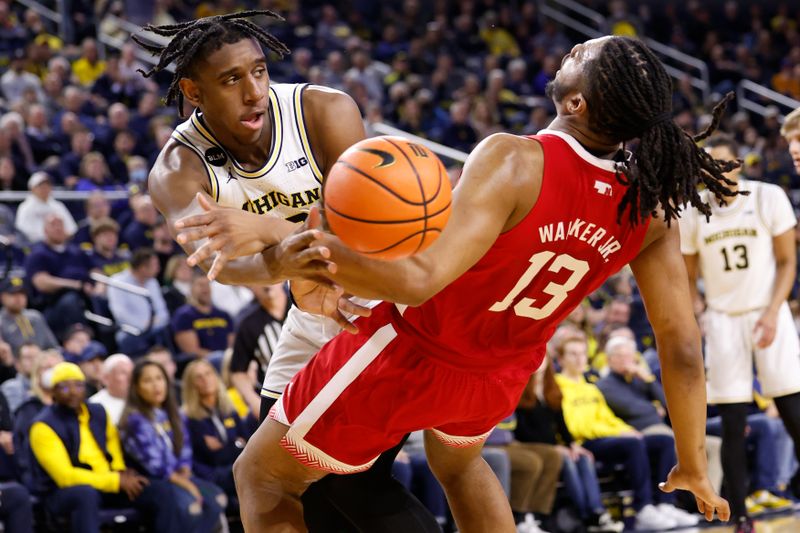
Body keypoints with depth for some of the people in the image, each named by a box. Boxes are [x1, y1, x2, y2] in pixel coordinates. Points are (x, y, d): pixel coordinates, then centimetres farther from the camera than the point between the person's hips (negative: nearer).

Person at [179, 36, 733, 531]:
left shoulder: (516, 162, -32)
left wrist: (277, 243, -48)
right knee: (457, 462, 40)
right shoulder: (650, 210, -16)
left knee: (262, 476, 14)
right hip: (503, 377, 5)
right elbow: (683, 348, -12)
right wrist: (693, 465, 2)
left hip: (411, 355, -5)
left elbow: (420, 281, -39)